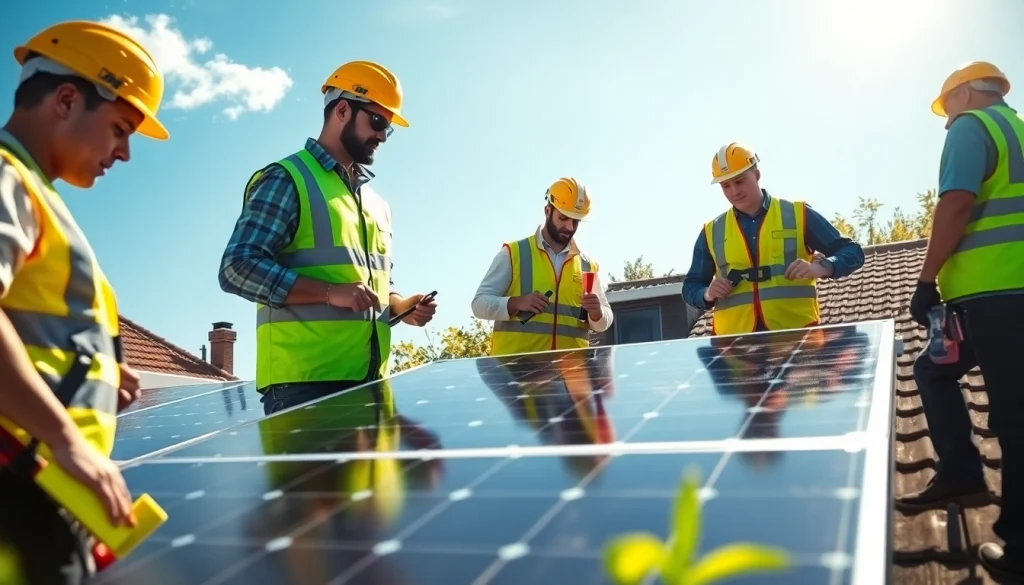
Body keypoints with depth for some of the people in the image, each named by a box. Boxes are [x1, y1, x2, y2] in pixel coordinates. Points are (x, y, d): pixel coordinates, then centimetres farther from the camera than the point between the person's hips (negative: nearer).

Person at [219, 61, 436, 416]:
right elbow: (237, 268, -12)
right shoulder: (287, 179, -3)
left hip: (370, 382, 7)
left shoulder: (378, 204, 20)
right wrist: (331, 292, -21)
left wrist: (401, 306, 4)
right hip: (304, 381, -7)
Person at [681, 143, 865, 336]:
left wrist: (820, 267, -13)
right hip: (735, 337, 2)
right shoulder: (712, 232, 13)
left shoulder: (798, 215, 8)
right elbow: (690, 287, 18)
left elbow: (852, 252, 8)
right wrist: (707, 294, -6)